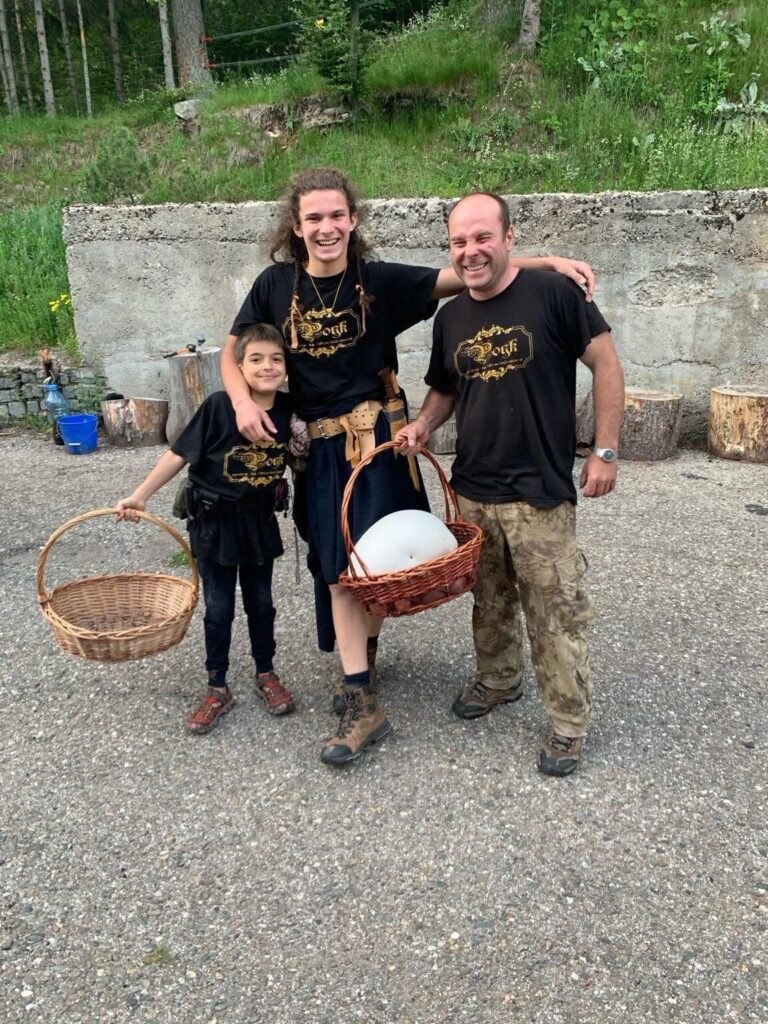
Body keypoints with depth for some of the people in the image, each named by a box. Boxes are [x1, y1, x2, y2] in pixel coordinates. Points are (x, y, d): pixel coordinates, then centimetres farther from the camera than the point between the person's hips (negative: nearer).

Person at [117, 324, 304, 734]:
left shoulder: (288, 411, -9)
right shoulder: (219, 406, -19)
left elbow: (298, 457, 10)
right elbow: (179, 455, -12)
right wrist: (139, 496, -12)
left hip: (260, 520, 3)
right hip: (215, 521, -2)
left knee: (260, 602, 16)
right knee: (219, 609, 9)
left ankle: (266, 675, 35)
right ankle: (217, 688, 25)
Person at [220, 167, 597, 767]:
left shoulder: (379, 280, -5)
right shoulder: (276, 285, 0)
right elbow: (233, 352, 9)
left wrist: (547, 262, -19)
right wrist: (244, 403, -10)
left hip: (379, 435, -1)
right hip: (322, 445, 2)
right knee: (339, 567, 2)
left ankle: (364, 657, 34)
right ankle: (364, 702, 10)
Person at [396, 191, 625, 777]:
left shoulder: (552, 294, -8)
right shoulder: (450, 318, 9)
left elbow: (606, 364, -6)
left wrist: (606, 451, -8)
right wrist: (423, 425, -1)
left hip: (541, 492, -5)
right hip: (473, 491, 6)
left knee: (555, 610, 1)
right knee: (490, 600, 19)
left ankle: (570, 721, 18)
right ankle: (498, 680, 42)